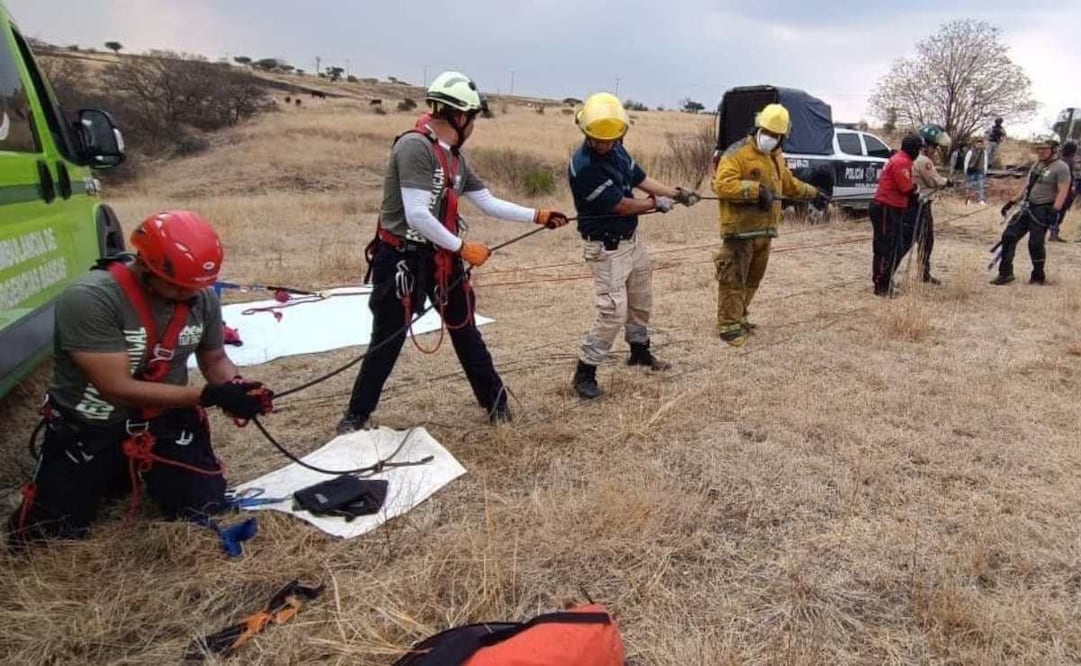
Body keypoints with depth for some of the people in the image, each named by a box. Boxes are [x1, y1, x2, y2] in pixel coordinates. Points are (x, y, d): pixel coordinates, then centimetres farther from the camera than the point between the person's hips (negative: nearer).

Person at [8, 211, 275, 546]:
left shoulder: (203, 298, -11)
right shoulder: (89, 299, -27)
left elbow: (214, 359, 5)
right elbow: (118, 389, -29)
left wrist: (237, 387, -18)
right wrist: (208, 396, -34)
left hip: (164, 420, 3)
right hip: (87, 428, -2)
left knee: (204, 510, -8)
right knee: (39, 536, -2)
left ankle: (147, 469, 23)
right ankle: (113, 472, 25)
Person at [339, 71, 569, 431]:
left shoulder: (454, 157, 8)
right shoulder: (414, 146, -20)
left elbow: (489, 203, 15)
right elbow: (417, 216, -26)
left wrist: (538, 216, 14)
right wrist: (463, 247, -18)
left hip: (440, 257, 8)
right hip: (402, 259, -7)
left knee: (465, 331, 15)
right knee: (386, 342, 3)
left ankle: (495, 400, 29)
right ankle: (357, 414, 22)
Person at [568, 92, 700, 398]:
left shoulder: (616, 149, -1)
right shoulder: (583, 167, -28)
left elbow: (640, 179, 12)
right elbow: (622, 205, -22)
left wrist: (677, 193, 3)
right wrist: (658, 203, -7)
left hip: (633, 237, 9)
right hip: (606, 248, -9)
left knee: (641, 300, 21)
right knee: (613, 312, -11)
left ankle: (639, 351, 41)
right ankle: (584, 372, 2)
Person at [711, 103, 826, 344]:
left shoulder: (776, 157, 18)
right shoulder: (738, 153, -11)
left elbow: (788, 183, 34)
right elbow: (722, 185, -24)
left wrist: (813, 193, 39)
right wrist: (756, 190, -28)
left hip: (764, 230, 9)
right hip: (740, 230, -9)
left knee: (753, 279, 15)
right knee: (734, 280, -5)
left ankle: (739, 318, 28)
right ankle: (729, 326, 2)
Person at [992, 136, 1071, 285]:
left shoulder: (1061, 167, -8)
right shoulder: (1036, 165, 16)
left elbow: (1063, 191, -16)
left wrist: (1055, 210, -26)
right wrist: (1012, 202, 19)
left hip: (1043, 210, -8)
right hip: (1027, 207, 8)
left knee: (1035, 243, -8)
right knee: (1009, 236, -1)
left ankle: (1039, 275, 11)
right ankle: (1005, 273, 3)